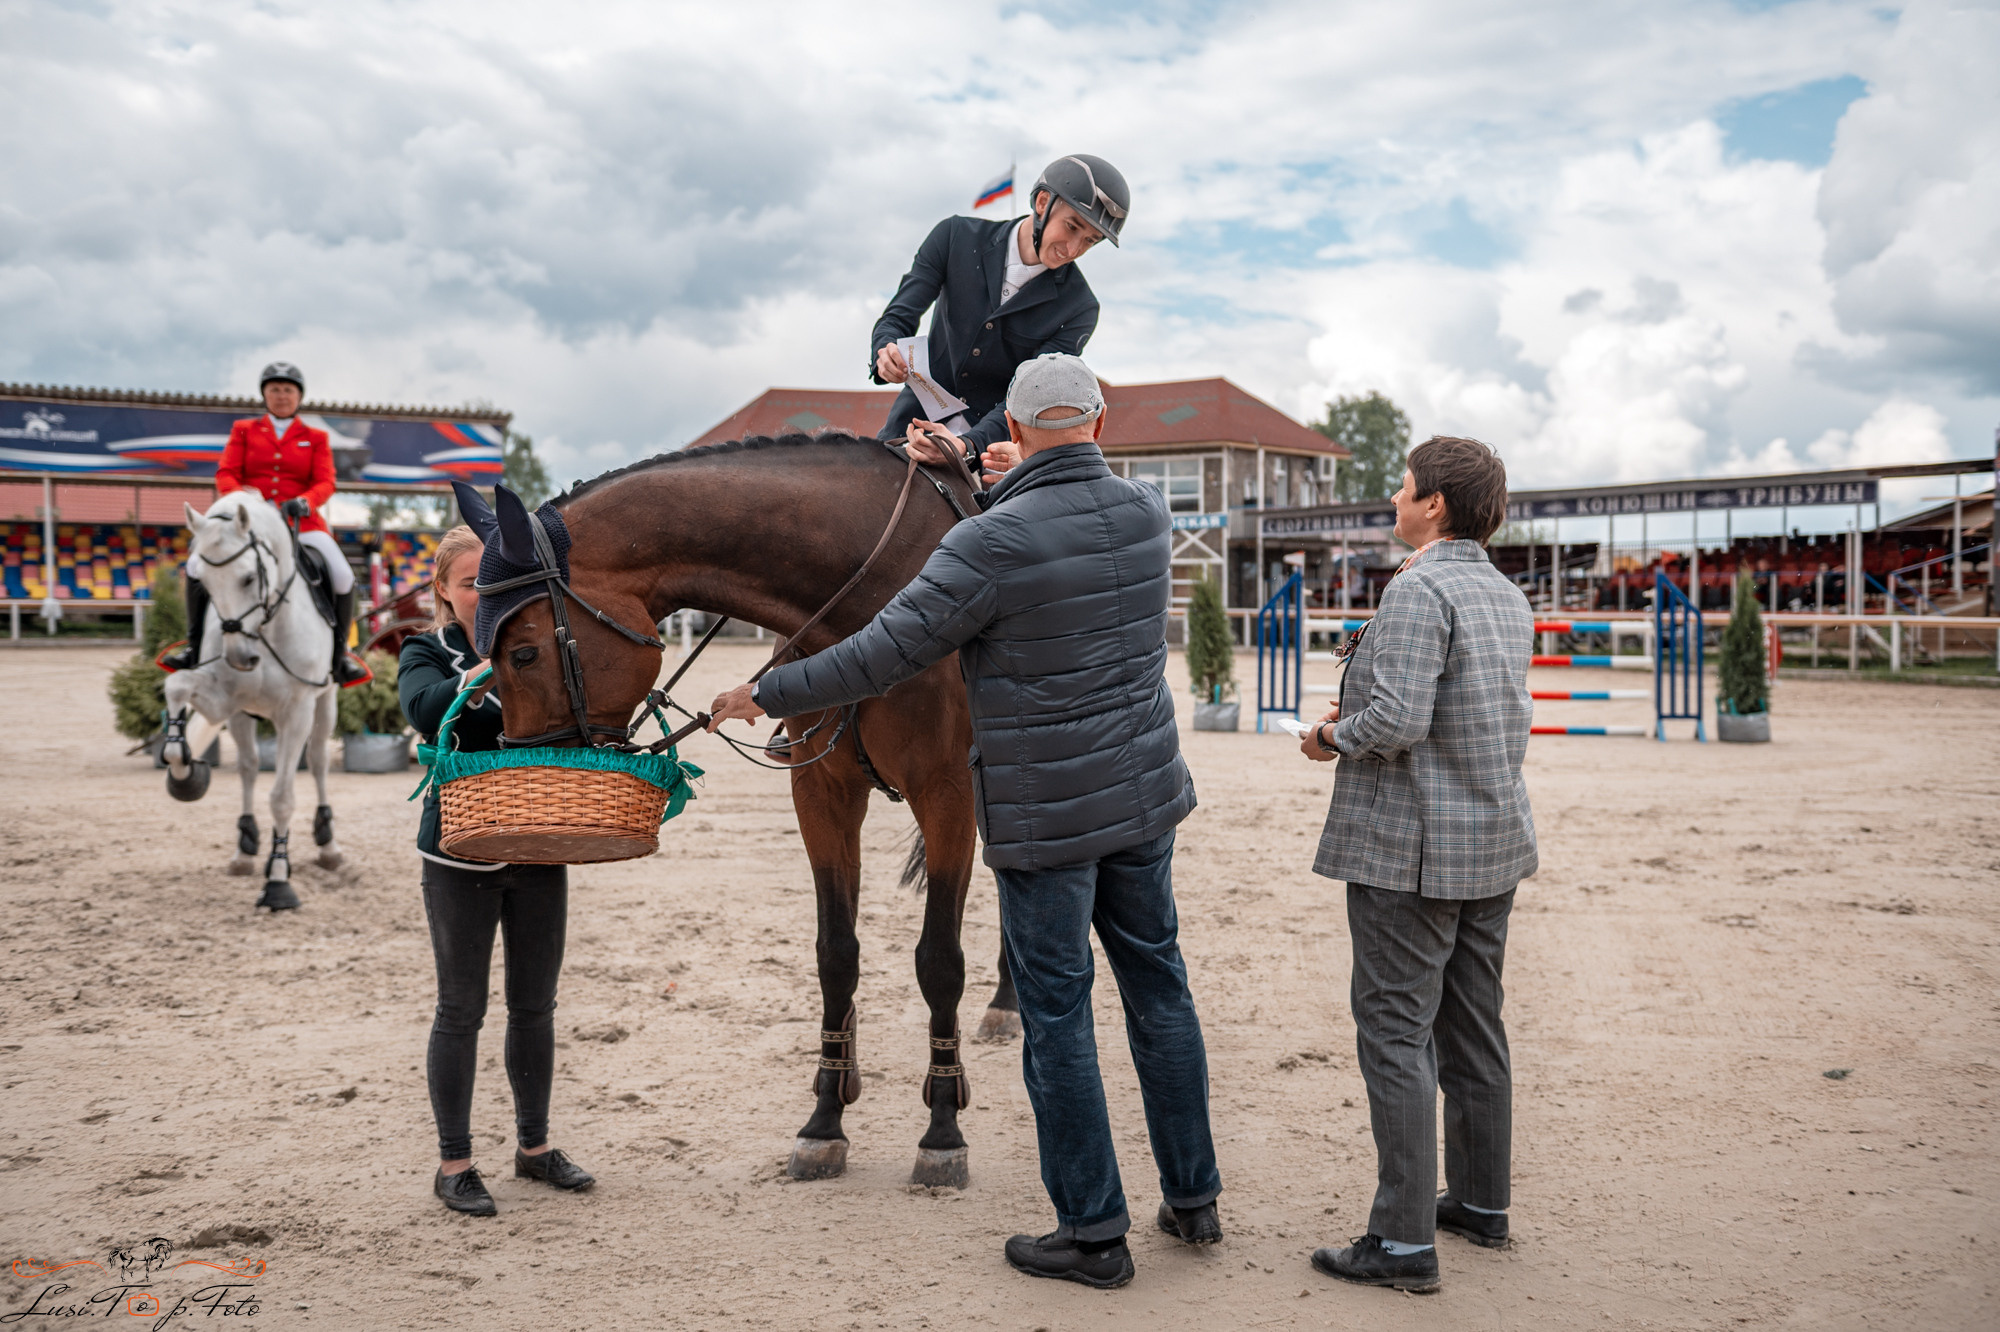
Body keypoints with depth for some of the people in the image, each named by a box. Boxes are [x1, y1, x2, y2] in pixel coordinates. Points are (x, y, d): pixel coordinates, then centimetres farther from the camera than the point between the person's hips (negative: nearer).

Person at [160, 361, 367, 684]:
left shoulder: (316, 438, 13)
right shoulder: (243, 431, 14)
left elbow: (325, 483, 1)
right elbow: (225, 474, 5)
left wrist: (304, 501, -20)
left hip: (301, 521, -1)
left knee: (343, 578, -22)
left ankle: (340, 653, -1)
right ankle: (195, 645, 0)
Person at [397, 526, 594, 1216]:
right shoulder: (427, 654, -4)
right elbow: (429, 709, -26)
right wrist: (493, 667, -40)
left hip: (539, 852, 3)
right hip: (461, 856, -3)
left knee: (535, 1005, 13)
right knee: (461, 1009, 5)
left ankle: (535, 1145, 28)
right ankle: (454, 1161, 17)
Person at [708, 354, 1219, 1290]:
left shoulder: (991, 545, -20)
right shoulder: (1146, 512, 0)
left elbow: (880, 659, -17)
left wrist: (766, 695, -3)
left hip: (1044, 819, -6)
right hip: (1144, 798, 7)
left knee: (1057, 1014, 4)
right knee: (1158, 988, 16)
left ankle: (1092, 1232, 13)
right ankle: (1193, 1198, 27)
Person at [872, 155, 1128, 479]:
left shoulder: (1078, 308, -8)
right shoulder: (956, 236, -3)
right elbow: (897, 318, -6)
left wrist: (967, 445, -35)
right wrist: (884, 354, -31)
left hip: (992, 449, -1)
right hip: (914, 424, 1)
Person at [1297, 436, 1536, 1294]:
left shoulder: (1418, 590, -18)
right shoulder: (1509, 597, 11)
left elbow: (1398, 721, -27)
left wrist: (1333, 735, -8)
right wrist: (1358, 713, 8)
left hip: (1410, 851, -9)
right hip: (1495, 842, 9)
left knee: (1395, 1033, -3)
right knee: (1472, 1030, 18)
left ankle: (1405, 1241, 1)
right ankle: (1481, 1202, 30)